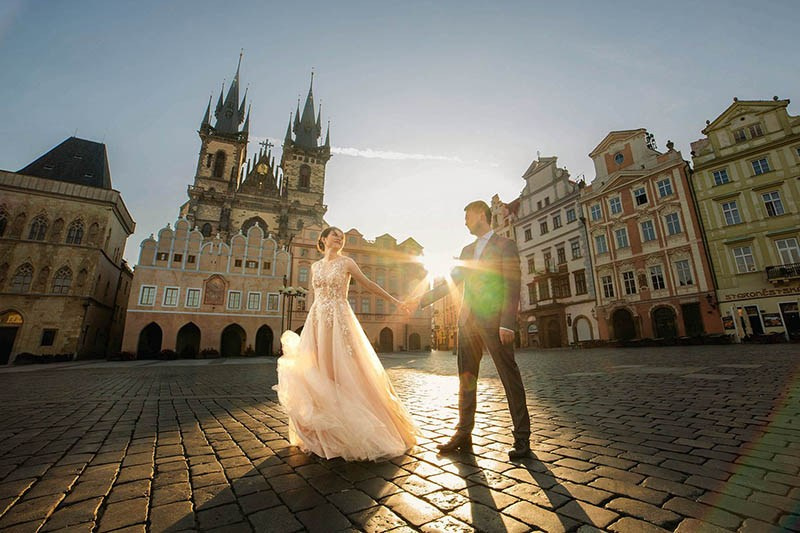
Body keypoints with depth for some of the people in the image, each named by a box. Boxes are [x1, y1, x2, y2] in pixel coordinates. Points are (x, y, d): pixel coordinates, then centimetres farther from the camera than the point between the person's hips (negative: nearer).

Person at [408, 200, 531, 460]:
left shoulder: (505, 245, 2)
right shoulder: (467, 250, 20)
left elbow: (512, 286, -7)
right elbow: (449, 282, 18)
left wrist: (507, 323, -16)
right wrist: (421, 300, 12)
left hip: (494, 320, -6)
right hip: (468, 320, 6)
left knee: (510, 377, 2)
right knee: (466, 378, 9)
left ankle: (522, 438, 15)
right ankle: (463, 433, 20)